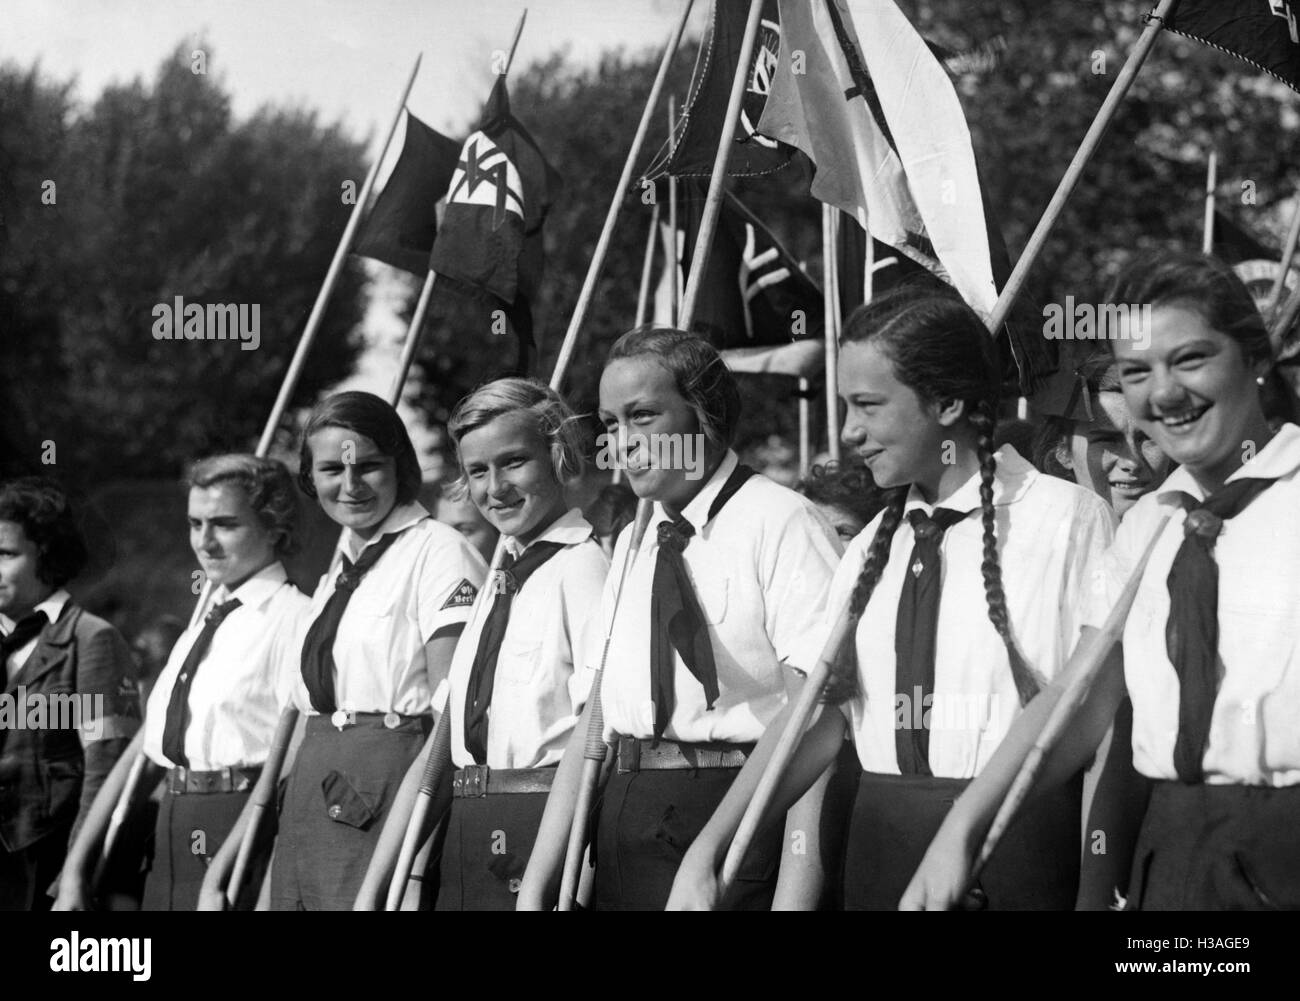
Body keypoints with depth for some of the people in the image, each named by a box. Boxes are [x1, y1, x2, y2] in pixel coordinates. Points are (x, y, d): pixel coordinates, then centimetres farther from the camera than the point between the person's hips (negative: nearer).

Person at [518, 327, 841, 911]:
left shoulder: (780, 523, -7)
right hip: (624, 829, 6)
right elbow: (592, 725, 12)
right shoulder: (632, 545, 15)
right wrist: (536, 888, 5)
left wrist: (800, 881, -20)